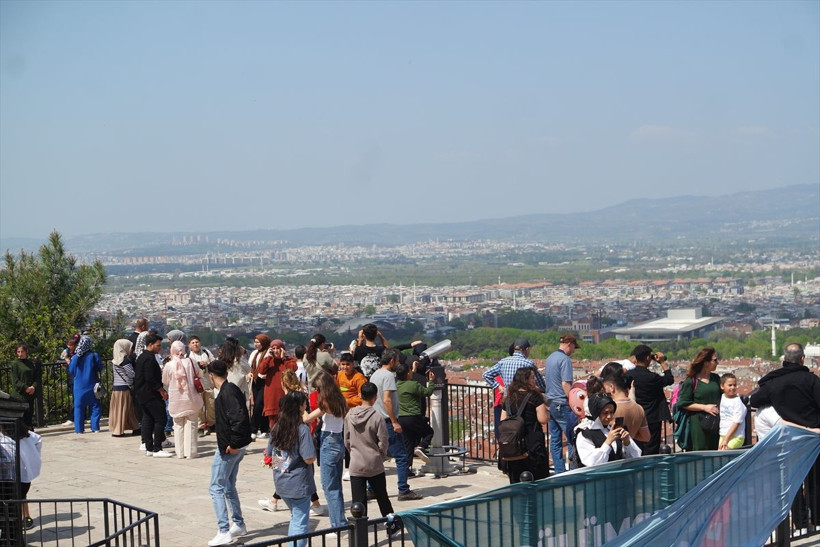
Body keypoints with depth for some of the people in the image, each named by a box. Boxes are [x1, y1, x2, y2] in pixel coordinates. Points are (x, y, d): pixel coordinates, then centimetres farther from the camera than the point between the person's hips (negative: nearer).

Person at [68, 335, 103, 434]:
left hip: (79, 386, 1)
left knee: (78, 407, 7)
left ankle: (79, 429, 7)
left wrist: (68, 361, 17)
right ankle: (95, 427, 2)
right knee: (95, 407, 7)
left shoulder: (75, 357, -7)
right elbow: (100, 368, -4)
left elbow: (71, 370, 1)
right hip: (91, 386, -1)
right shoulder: (94, 356, -10)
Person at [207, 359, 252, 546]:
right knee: (229, 487, 21)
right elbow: (241, 416, 15)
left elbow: (240, 418, -27)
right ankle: (239, 525, 30)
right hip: (236, 445, 10)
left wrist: (233, 443, -22)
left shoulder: (227, 393, -19)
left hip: (229, 447, -10)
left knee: (216, 488, -5)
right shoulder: (232, 389, 10)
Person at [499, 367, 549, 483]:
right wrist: (546, 411, 5)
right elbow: (543, 419, -12)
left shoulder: (509, 399, 8)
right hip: (533, 443, -5)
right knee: (538, 481, 3)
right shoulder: (535, 397, -8)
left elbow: (502, 421, 9)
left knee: (515, 482, 10)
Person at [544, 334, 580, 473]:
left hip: (550, 403, 9)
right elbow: (565, 384, -18)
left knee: (555, 440, 9)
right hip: (562, 404, -9)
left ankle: (559, 472, 12)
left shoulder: (550, 358, 14)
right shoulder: (565, 359, -13)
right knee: (573, 439, -3)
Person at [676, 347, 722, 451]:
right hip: (699, 422, -5)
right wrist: (704, 407, -13)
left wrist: (719, 408, 4)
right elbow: (683, 403, -7)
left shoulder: (716, 378, 11)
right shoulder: (691, 381, -6)